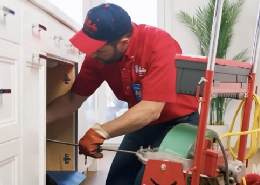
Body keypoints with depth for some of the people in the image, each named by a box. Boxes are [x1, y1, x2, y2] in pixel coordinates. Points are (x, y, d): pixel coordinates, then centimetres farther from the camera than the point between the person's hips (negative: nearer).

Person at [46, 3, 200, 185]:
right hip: (142, 124, 5)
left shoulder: (160, 45, -29)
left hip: (178, 122, -5)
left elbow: (151, 109, -35)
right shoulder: (97, 54, -13)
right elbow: (73, 98, -5)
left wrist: (101, 132, -40)